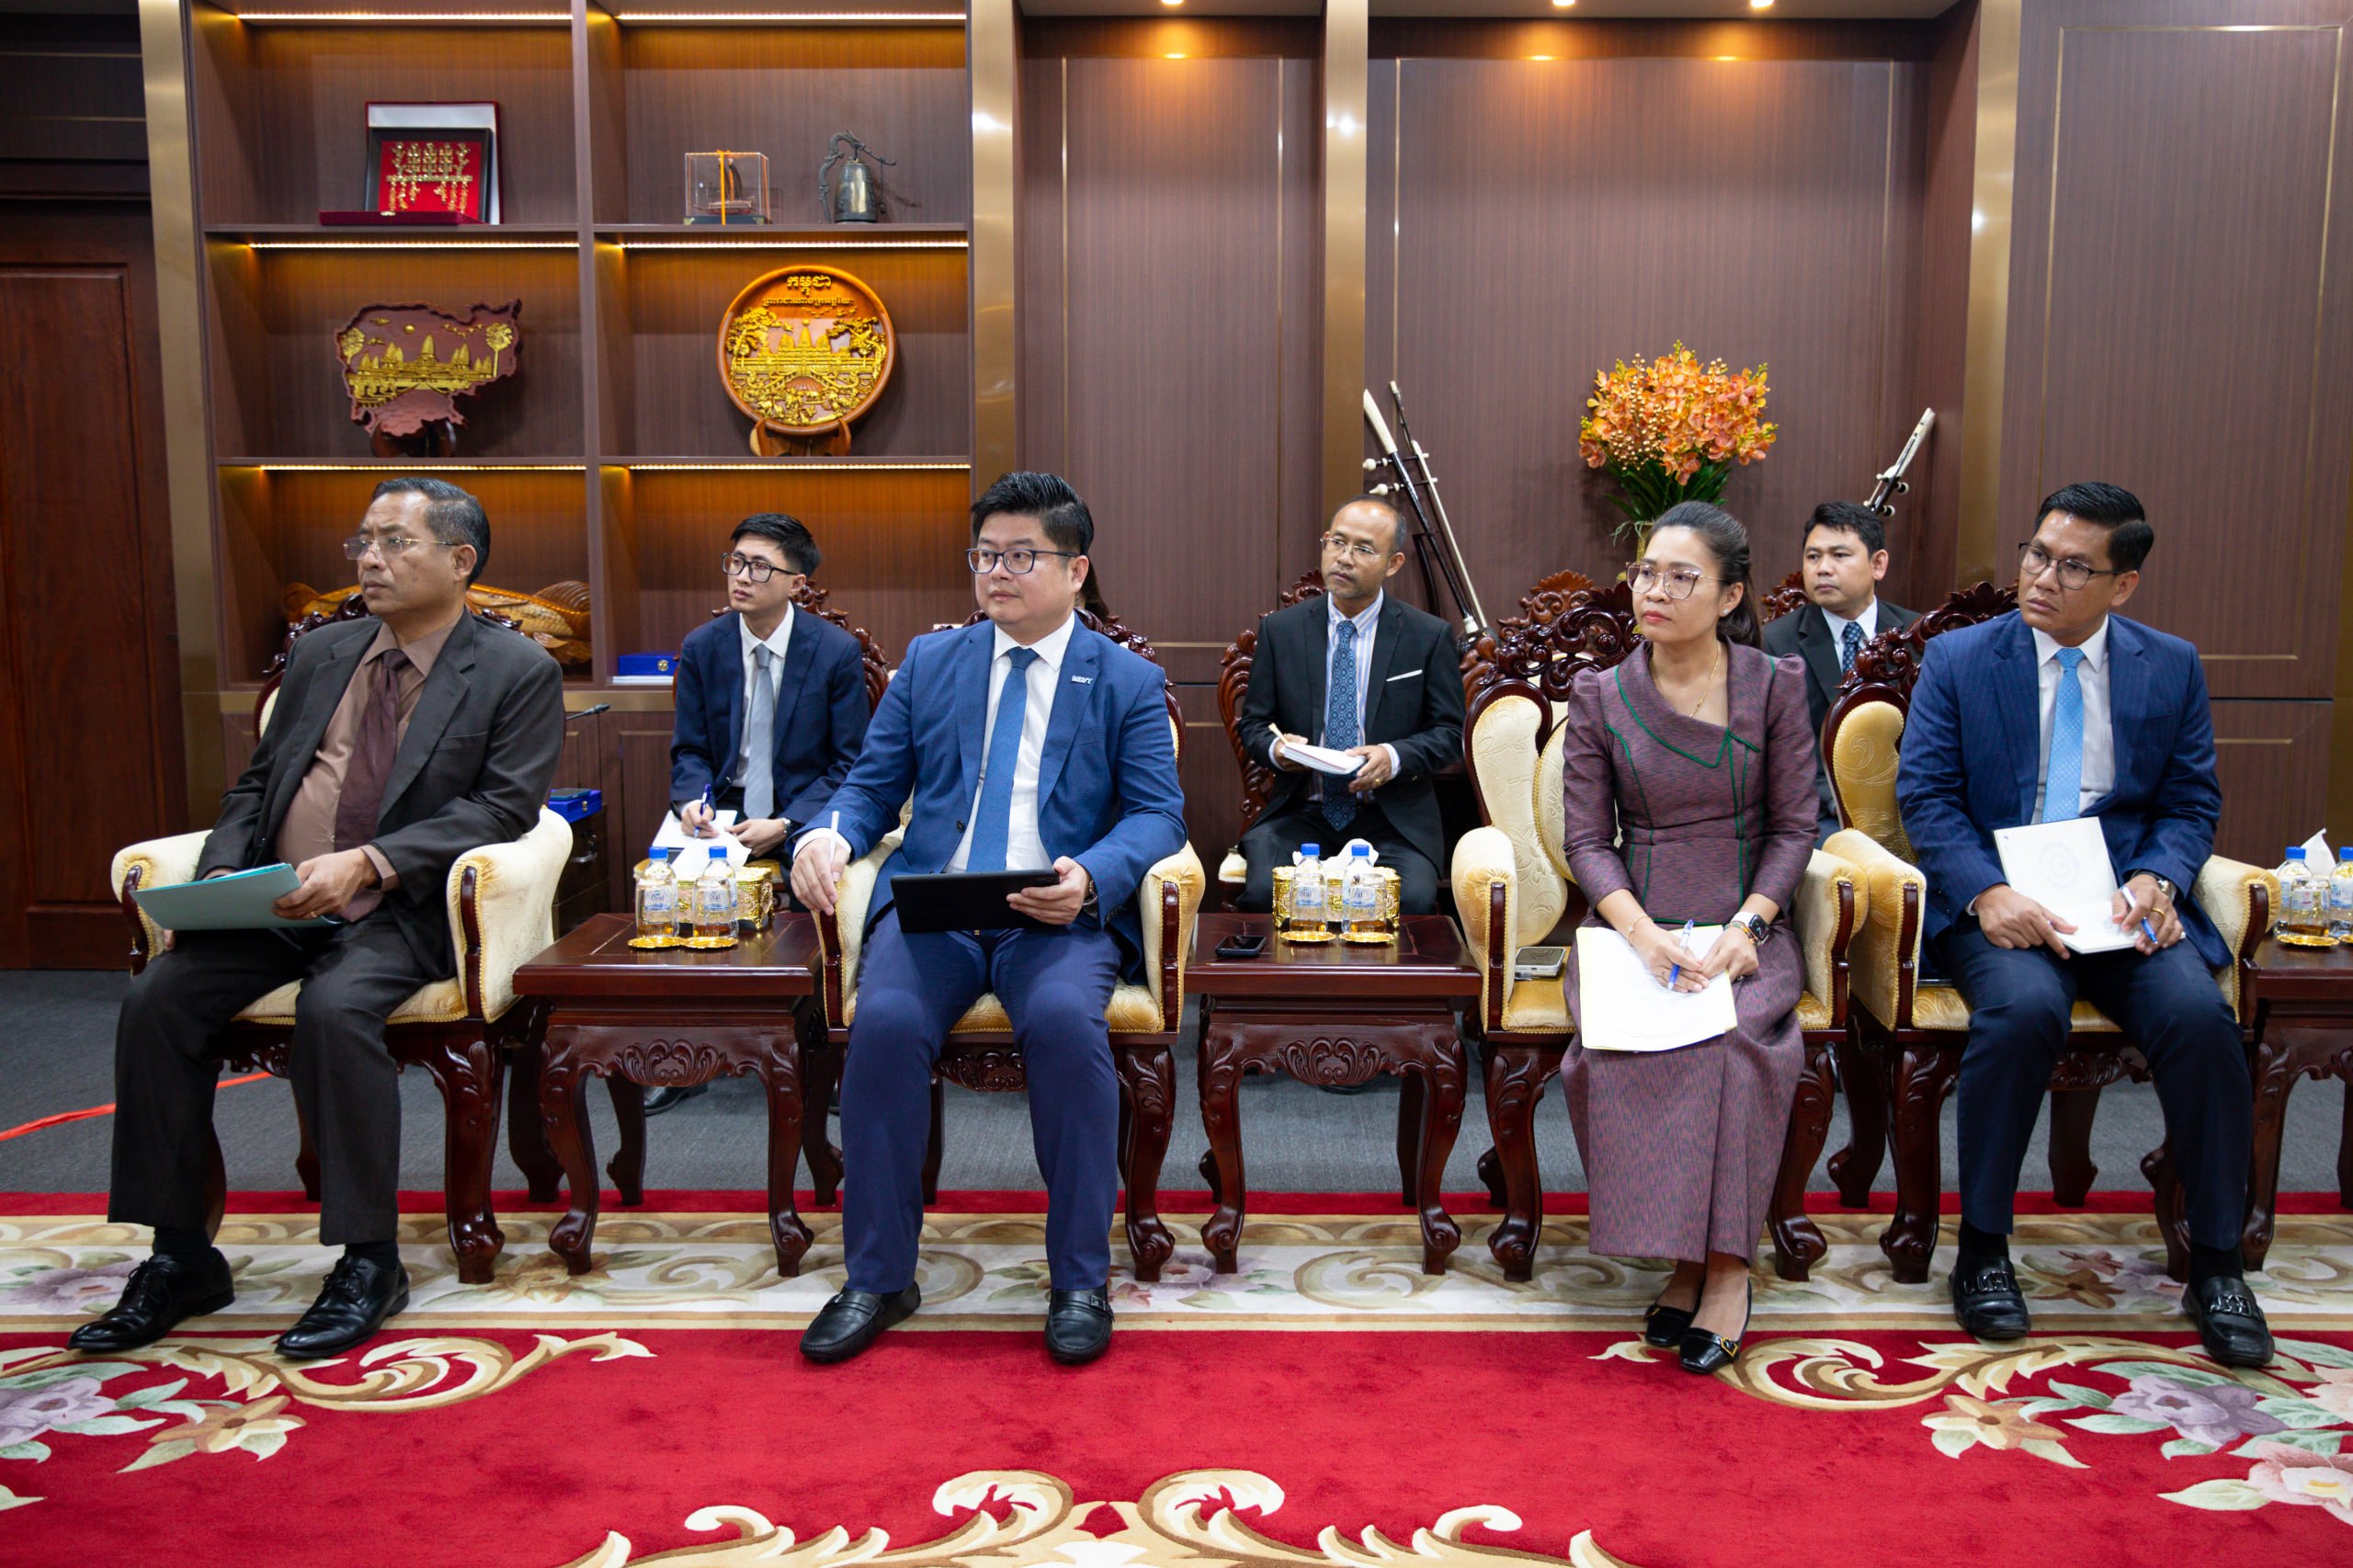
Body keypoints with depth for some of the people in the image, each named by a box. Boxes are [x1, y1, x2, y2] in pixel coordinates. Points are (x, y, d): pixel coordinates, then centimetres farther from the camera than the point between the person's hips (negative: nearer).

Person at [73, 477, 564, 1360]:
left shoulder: (518, 674, 0)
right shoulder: (319, 655, 17)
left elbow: (502, 807, -11)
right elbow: (256, 785, 19)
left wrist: (366, 862, -22)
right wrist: (217, 877, -1)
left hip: (401, 913, -5)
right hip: (274, 902, 6)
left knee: (333, 1007, -33)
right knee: (158, 999, -16)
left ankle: (369, 1263, -17)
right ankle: (180, 1259, -2)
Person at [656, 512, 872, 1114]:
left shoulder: (835, 650, -6)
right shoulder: (701, 647, 3)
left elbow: (849, 763, -5)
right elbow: (689, 751, 8)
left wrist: (786, 825, -18)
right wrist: (692, 802, -16)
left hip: (805, 811, -2)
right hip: (724, 806, 3)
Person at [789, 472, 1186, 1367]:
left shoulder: (1129, 682, 10)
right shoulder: (929, 662, 19)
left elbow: (1158, 815, 1)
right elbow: (873, 784, 15)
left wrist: (1092, 879, -20)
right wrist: (828, 835, -9)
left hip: (1061, 916, -2)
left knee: (1065, 1021, -34)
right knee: (884, 1021, -28)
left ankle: (1080, 1282, -16)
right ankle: (877, 1277, -11)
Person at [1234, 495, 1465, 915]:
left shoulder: (1430, 636, 4)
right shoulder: (1280, 630, 8)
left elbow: (1449, 732, 6)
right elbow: (1253, 723, 14)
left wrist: (1394, 757, -13)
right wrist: (1275, 747, -10)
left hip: (1393, 818, -1)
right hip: (1301, 813, 1)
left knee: (1413, 898, -30)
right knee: (1264, 891, -29)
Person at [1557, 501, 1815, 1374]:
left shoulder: (1774, 685, 4)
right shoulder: (1599, 696, 5)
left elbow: (1794, 826, 3)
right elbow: (1586, 840, 1)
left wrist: (1745, 925, -13)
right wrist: (1645, 934, -15)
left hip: (1744, 924, 0)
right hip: (1632, 924, 1)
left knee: (1737, 1032, -32)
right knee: (1620, 1040, -29)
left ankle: (1725, 1265, -17)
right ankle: (1684, 1257, -12)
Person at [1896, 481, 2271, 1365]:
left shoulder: (2172, 668, 11)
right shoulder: (1957, 659, 5)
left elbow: (2192, 802, 12)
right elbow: (1925, 794, -2)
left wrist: (2156, 879, -11)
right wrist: (1984, 893, -18)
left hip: (2121, 902, 2)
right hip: (1997, 902, -2)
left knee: (2199, 1012, -27)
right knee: (2023, 1007, -33)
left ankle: (2216, 1264, -6)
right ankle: (1982, 1248, -14)